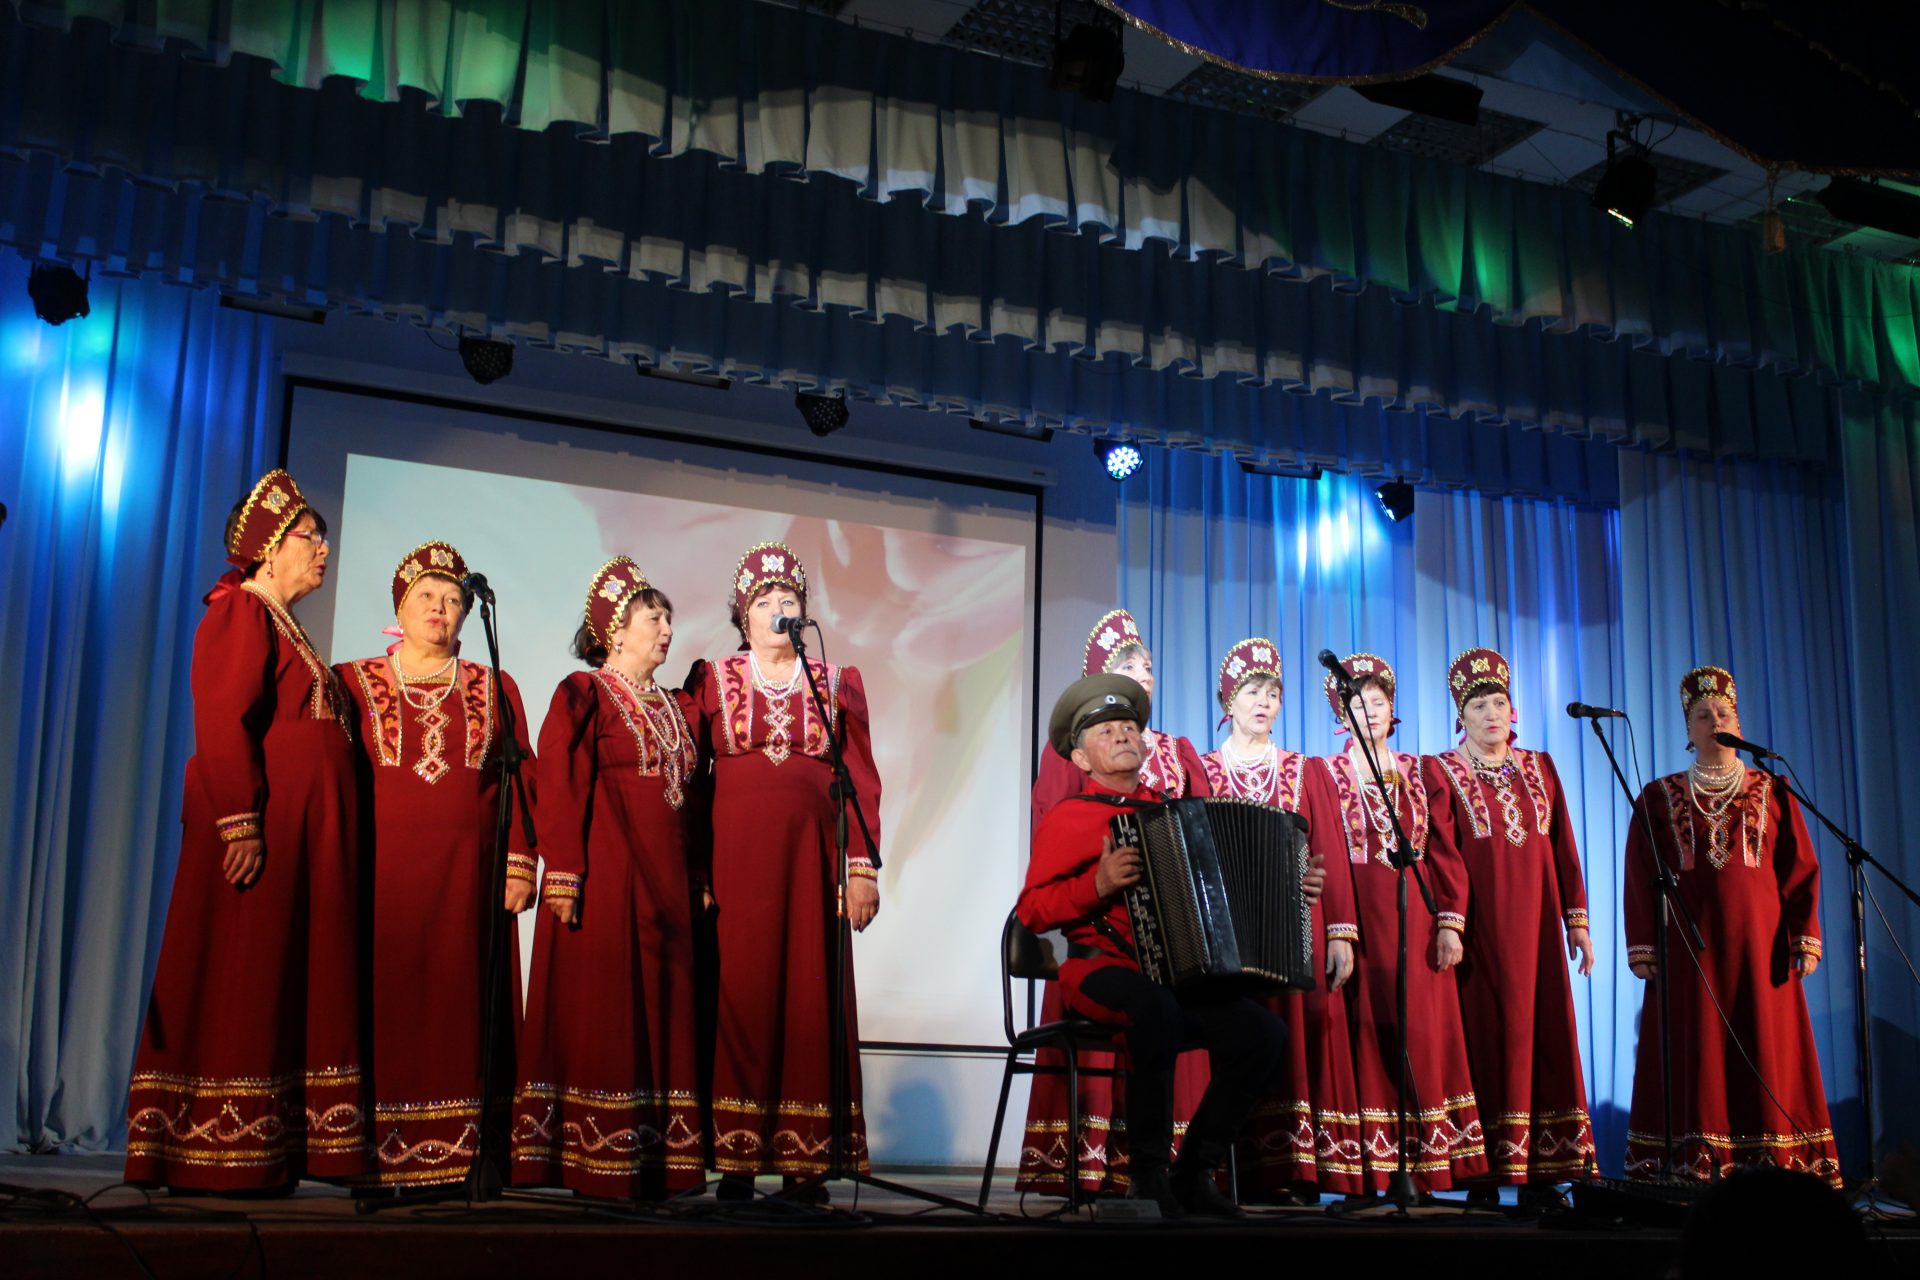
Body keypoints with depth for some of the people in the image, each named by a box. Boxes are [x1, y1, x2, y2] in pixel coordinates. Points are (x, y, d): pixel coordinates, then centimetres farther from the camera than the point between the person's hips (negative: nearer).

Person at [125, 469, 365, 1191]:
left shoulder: (285, 628, 22)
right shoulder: (239, 611, -5)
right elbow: (221, 723, -16)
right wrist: (241, 824, -24)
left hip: (303, 840, 9)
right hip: (258, 832, -9)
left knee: (297, 986, 7)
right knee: (239, 983, -7)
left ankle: (276, 1152, 11)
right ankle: (215, 1155, -2)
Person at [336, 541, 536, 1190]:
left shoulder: (495, 689, 15)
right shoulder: (351, 682, 11)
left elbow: (522, 780, 9)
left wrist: (519, 864, -1)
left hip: (466, 874, 1)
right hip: (379, 870, -1)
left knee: (456, 1003, -2)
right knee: (383, 1000, -5)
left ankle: (453, 1155, 1)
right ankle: (373, 1154, 0)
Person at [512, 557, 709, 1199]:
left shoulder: (680, 708, 19)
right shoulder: (583, 693, 1)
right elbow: (559, 786, -8)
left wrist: (700, 880, 11)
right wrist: (564, 874, -17)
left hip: (668, 881, 7)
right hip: (605, 876, -6)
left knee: (664, 1014, 4)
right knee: (600, 1012, -6)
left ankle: (657, 1163, 7)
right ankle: (596, 1166, -3)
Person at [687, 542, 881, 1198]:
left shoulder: (838, 682, 14)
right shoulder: (711, 678, 11)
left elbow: (861, 780, 9)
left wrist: (863, 868, 0)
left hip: (812, 860, 1)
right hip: (735, 859, -1)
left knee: (811, 996, -1)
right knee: (740, 992, -4)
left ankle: (807, 1161, 4)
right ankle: (736, 1162, 1)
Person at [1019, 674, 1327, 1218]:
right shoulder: (1068, 818, 4)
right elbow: (1031, 910, -3)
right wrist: (1098, 885, -16)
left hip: (1180, 974, 5)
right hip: (1103, 969, -5)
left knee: (1264, 1032, -20)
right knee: (1156, 1007, -38)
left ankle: (1194, 1172, -3)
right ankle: (1148, 1172, -21)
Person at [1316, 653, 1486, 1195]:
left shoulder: (1416, 771, 14)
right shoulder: (1328, 773, 5)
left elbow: (1445, 852, 9)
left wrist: (1450, 922, -2)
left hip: (1419, 922, 3)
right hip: (1363, 922, -3)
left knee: (1425, 1036, -1)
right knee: (1368, 1038, -3)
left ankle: (1426, 1171, 3)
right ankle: (1371, 1173, -1)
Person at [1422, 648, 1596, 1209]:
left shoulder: (1539, 768, 15)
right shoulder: (1441, 772, 3)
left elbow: (1563, 847, 13)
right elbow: (1442, 854, -7)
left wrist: (1576, 918, 6)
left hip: (1535, 926, 4)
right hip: (1480, 928, -4)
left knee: (1544, 1036, 2)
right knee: (1486, 1040, -5)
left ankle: (1540, 1175, 6)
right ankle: (1485, 1177, -1)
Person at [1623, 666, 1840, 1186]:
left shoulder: (1772, 792, 11)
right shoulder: (1659, 798, 9)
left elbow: (1801, 871, 6)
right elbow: (1640, 879, 6)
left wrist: (1805, 938, -3)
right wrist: (1642, 948, -2)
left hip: (1759, 945, 1)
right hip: (1689, 949, 0)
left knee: (1766, 1054, -1)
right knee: (1696, 1059, -2)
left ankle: (1775, 1166, 3)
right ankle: (1693, 1172, 0)